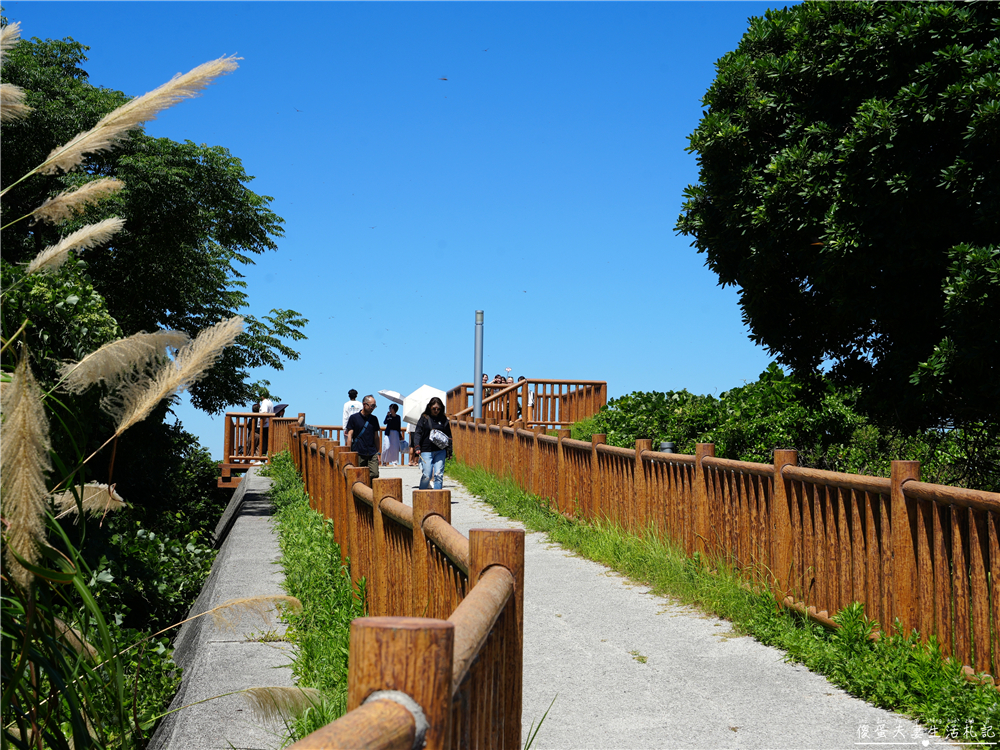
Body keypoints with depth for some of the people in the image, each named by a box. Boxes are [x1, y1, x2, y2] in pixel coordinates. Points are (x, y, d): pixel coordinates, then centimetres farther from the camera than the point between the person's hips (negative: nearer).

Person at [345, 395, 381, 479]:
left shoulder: (374, 419, 13)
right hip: (358, 453, -3)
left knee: (374, 475, -10)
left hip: (372, 453, 3)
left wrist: (378, 453, 15)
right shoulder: (354, 418, 2)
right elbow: (350, 435, 0)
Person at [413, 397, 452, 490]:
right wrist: (417, 447, -10)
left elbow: (448, 435, 18)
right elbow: (417, 433, 2)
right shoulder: (424, 418, 5)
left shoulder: (443, 419, 12)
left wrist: (449, 451, 12)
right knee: (426, 476, -6)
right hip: (426, 451, -2)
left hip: (440, 451, 2)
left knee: (439, 475, -3)